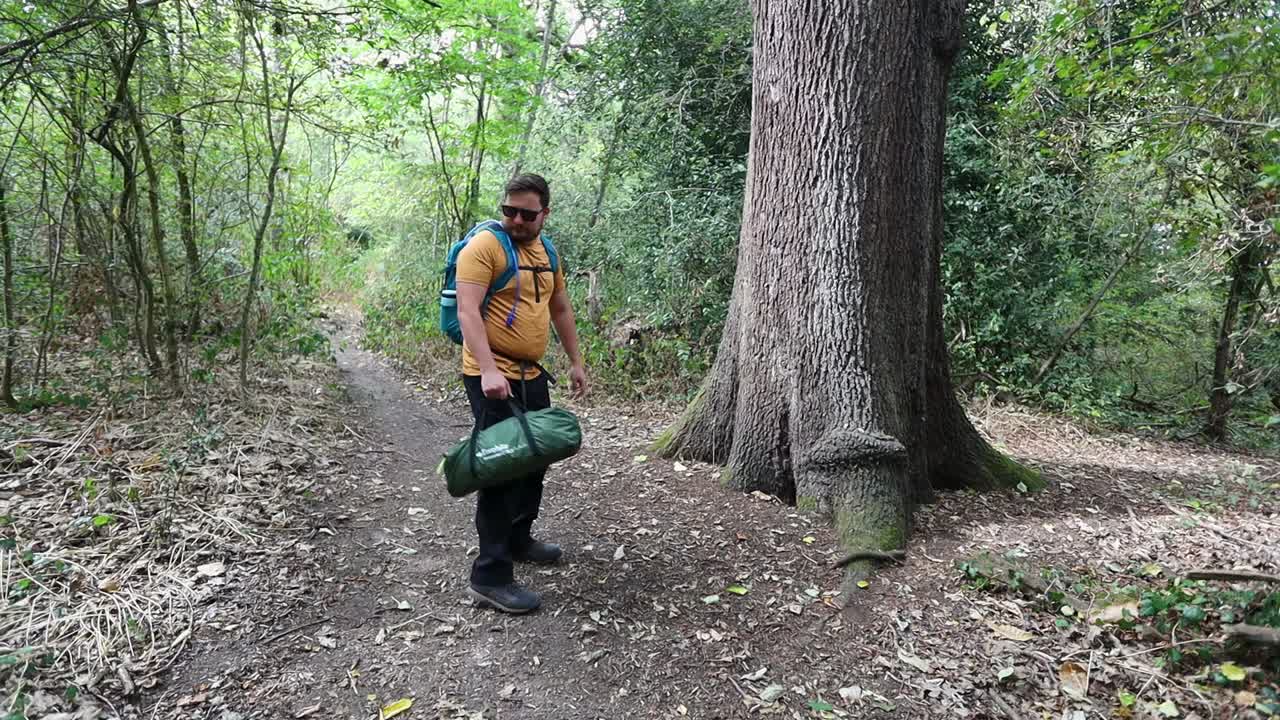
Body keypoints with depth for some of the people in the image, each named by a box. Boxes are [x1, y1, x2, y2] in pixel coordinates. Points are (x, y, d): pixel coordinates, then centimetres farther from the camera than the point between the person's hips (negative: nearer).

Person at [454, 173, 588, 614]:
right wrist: (489, 370, -33)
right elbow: (468, 312, -22)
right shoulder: (483, 247, -12)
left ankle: (518, 539, 37)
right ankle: (490, 576, -1)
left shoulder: (546, 251, 12)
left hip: (532, 376, 8)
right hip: (494, 379, -8)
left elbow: (560, 308, 22)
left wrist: (576, 361, 20)